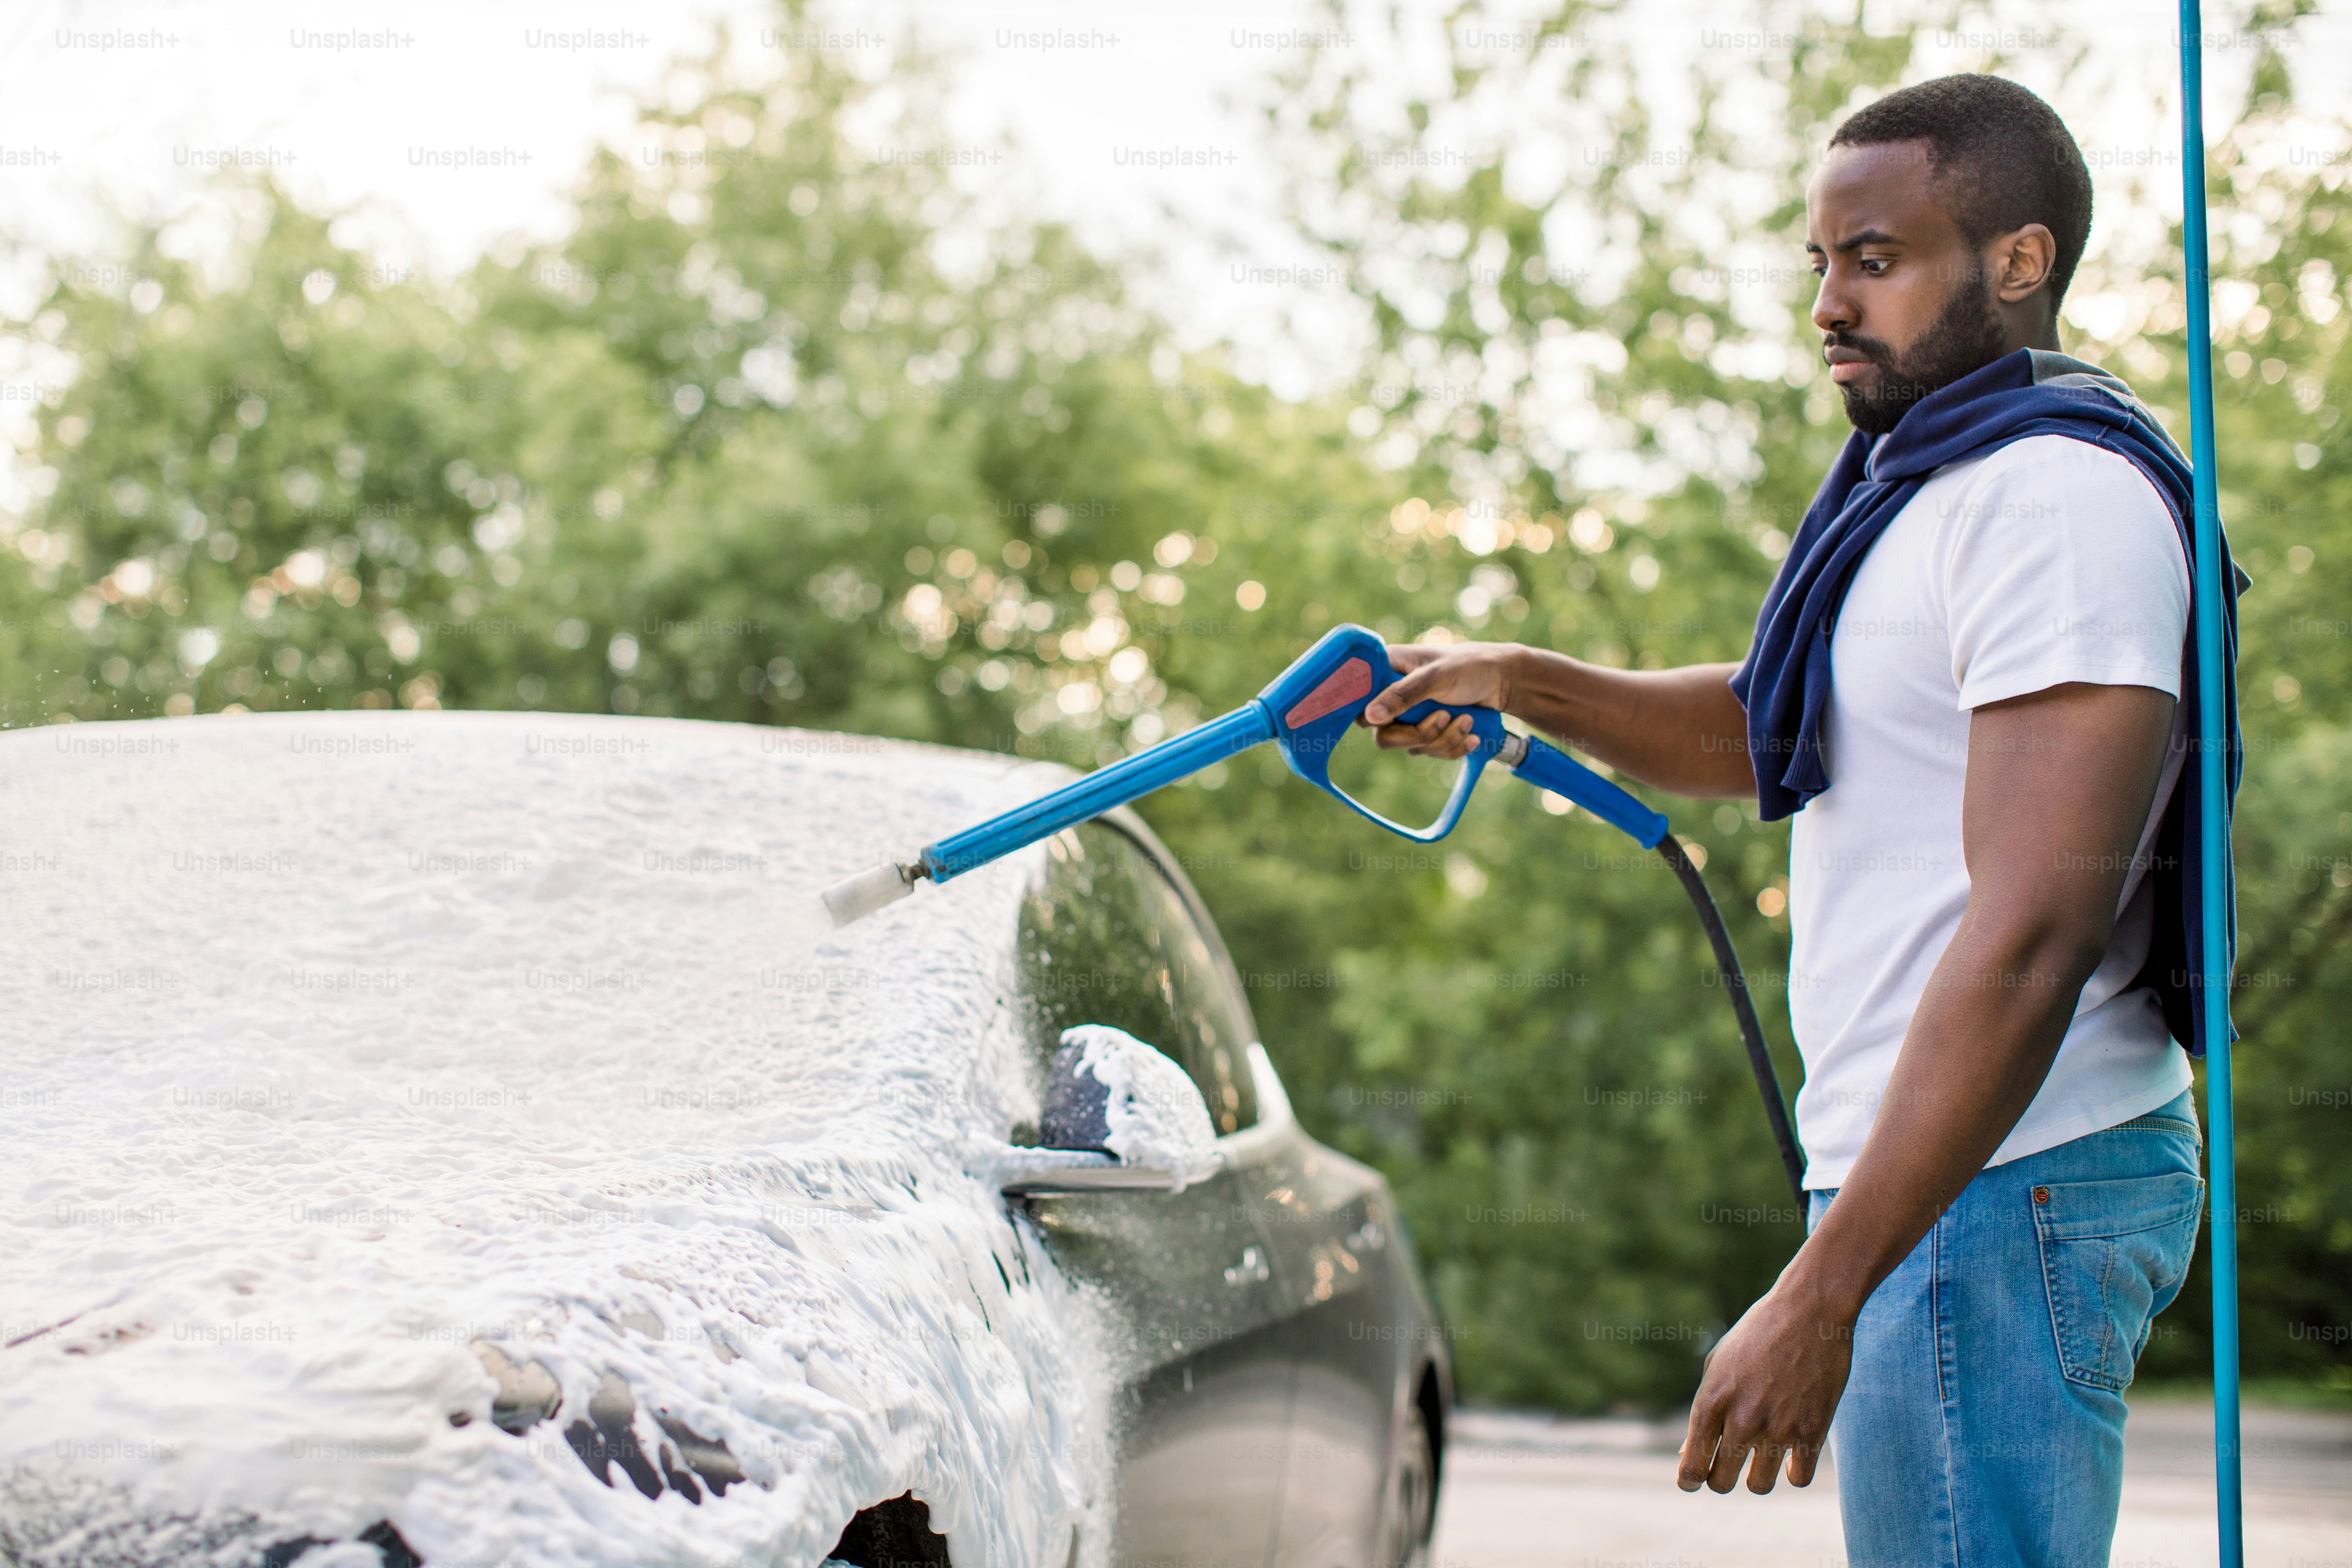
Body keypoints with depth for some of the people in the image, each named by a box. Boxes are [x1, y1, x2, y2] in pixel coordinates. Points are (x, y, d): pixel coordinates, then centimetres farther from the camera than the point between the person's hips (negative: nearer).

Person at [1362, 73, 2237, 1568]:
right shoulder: (1939, 479, 17)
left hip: (1997, 1193, -11)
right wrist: (1523, 684, 13)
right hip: (1959, 1178, 11)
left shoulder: (2058, 497, -17)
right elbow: (1771, 734, 31)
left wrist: (1821, 1295, -27)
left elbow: (2032, 935, -25)